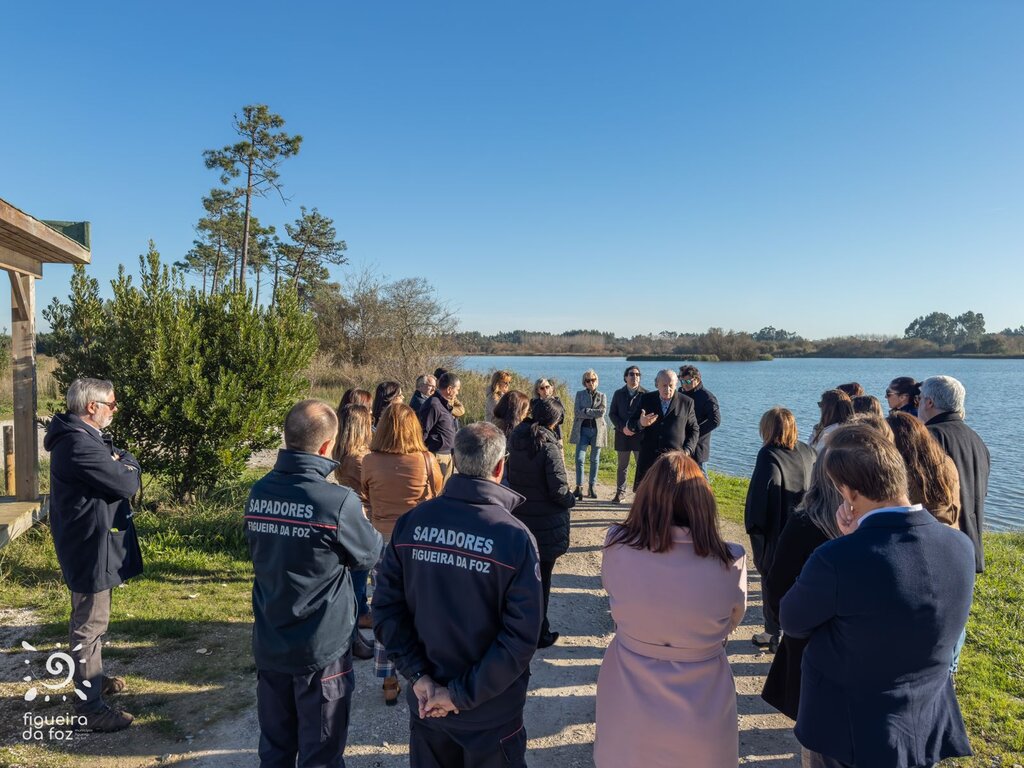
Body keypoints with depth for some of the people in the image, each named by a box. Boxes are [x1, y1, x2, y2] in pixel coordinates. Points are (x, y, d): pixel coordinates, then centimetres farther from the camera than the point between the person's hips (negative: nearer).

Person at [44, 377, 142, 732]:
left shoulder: (81, 437, 9)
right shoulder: (79, 444, -26)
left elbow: (113, 464, 11)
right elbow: (128, 483, -24)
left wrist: (118, 461, -10)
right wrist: (127, 463, -5)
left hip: (88, 542, 11)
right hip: (90, 547, -11)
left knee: (91, 620, 24)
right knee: (89, 625, 0)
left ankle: (92, 679, 41)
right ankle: (90, 708, 10)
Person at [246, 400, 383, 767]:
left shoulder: (258, 493, -4)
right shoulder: (338, 501, -23)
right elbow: (370, 554, -6)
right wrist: (360, 521, 13)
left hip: (269, 644, 6)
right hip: (322, 647, -5)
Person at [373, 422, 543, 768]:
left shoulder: (411, 523, -9)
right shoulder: (516, 538, -19)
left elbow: (386, 607, -8)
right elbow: (521, 636, -21)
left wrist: (419, 675, -7)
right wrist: (463, 695, -14)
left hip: (425, 702, 3)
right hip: (492, 714, -3)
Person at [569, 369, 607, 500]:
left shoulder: (602, 396, 9)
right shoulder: (580, 394, 7)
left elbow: (602, 412, -9)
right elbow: (577, 412, -6)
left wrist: (586, 411, -11)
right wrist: (594, 413, -11)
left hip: (597, 430, 1)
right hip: (582, 430, -1)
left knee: (595, 460, 5)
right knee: (579, 458, -9)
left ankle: (592, 487, 12)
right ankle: (579, 487, -6)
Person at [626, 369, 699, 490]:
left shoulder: (686, 402, 4)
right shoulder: (646, 399, 6)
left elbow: (694, 430, 9)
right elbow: (630, 424, 8)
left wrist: (687, 451, -6)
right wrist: (640, 423, -16)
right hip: (648, 458, 2)